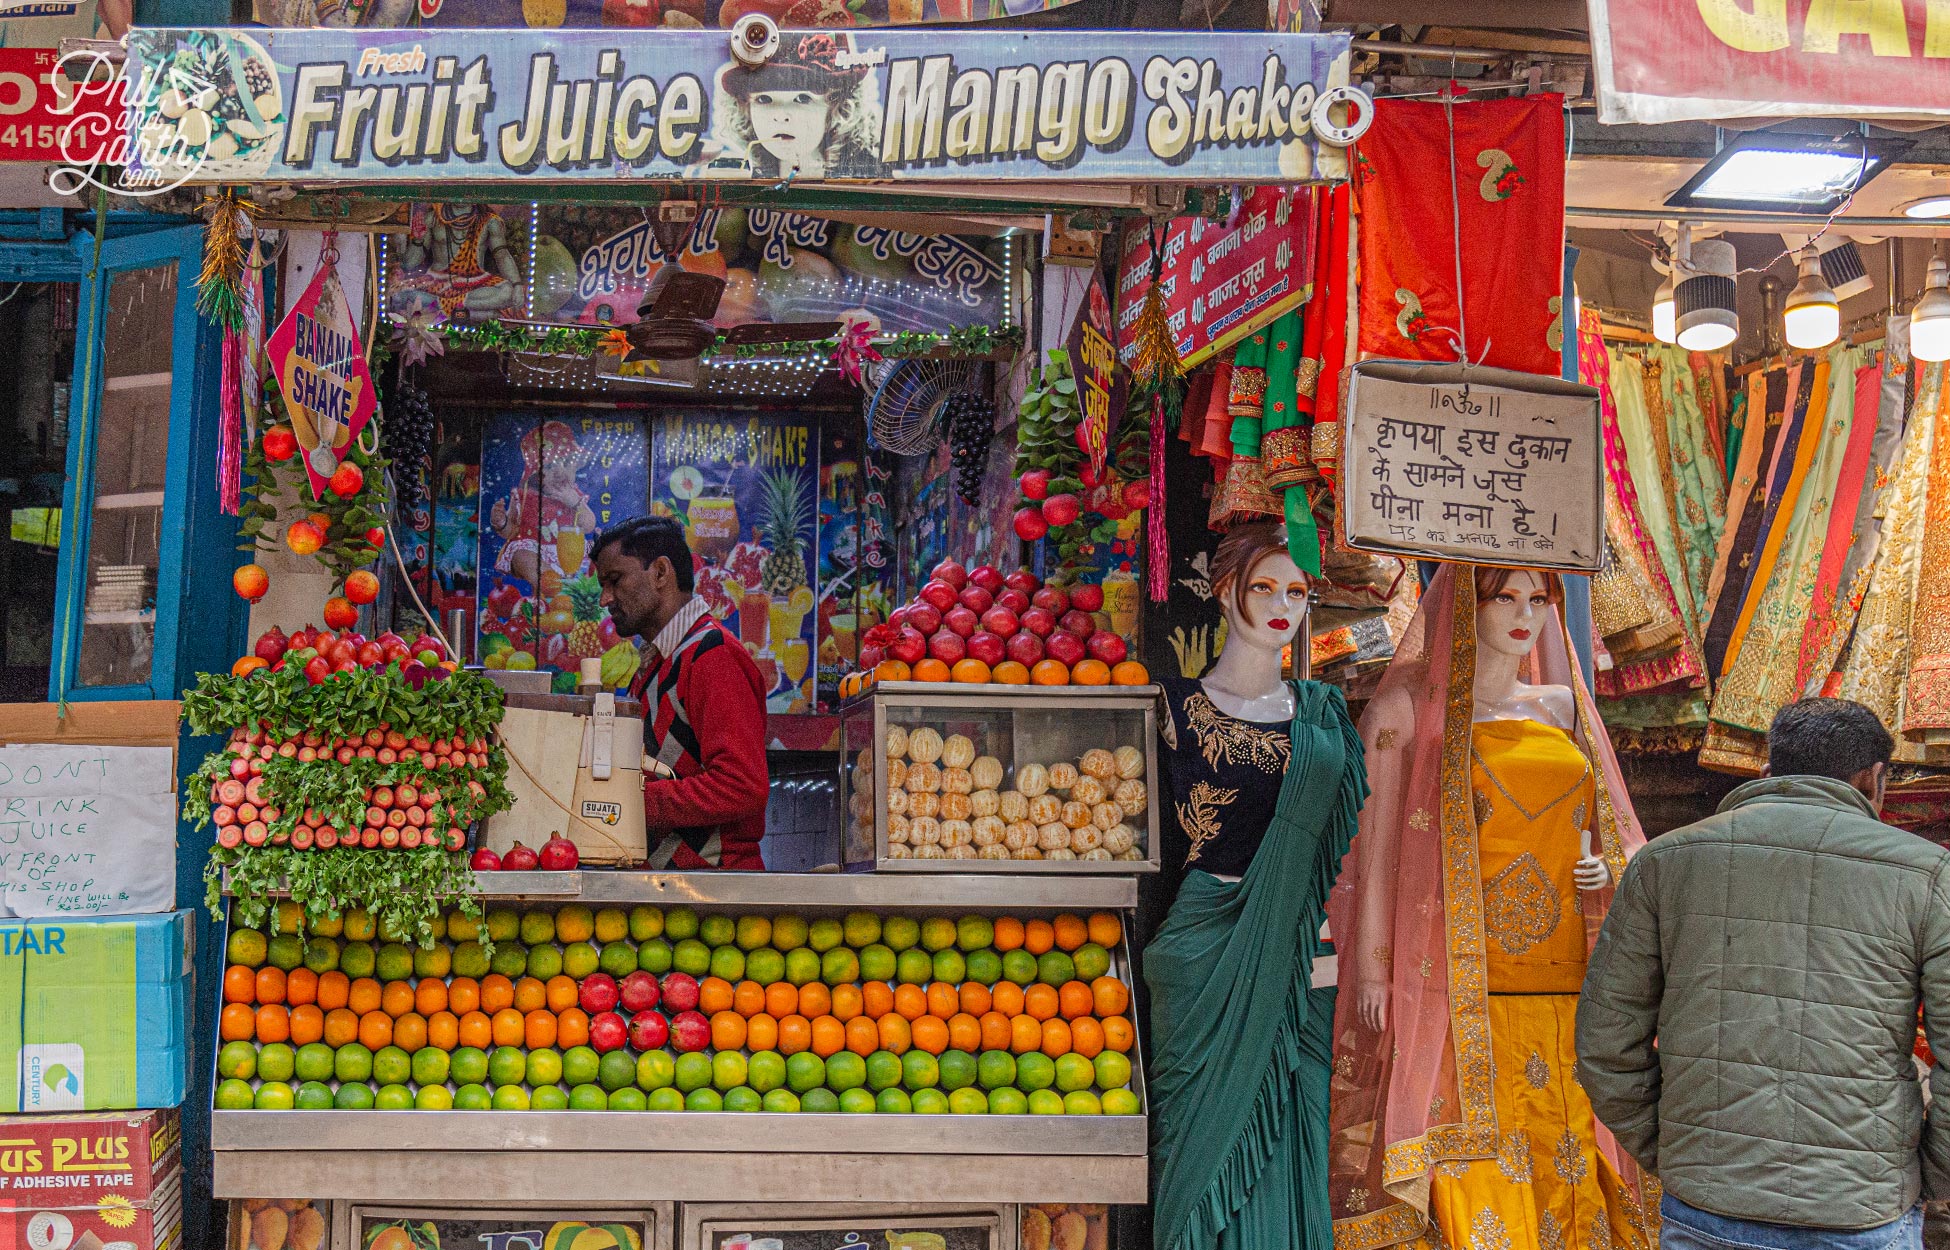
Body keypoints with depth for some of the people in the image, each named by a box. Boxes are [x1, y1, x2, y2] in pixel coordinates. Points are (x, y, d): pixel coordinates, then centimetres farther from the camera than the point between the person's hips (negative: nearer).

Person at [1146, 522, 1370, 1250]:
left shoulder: (1322, 713, 11)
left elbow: (1346, 837, 8)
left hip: (1295, 957, 3)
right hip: (1205, 951, -3)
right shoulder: (1179, 704, 0)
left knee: (1287, 1149, 6)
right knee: (1207, 1134, 2)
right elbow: (1160, 840, 0)